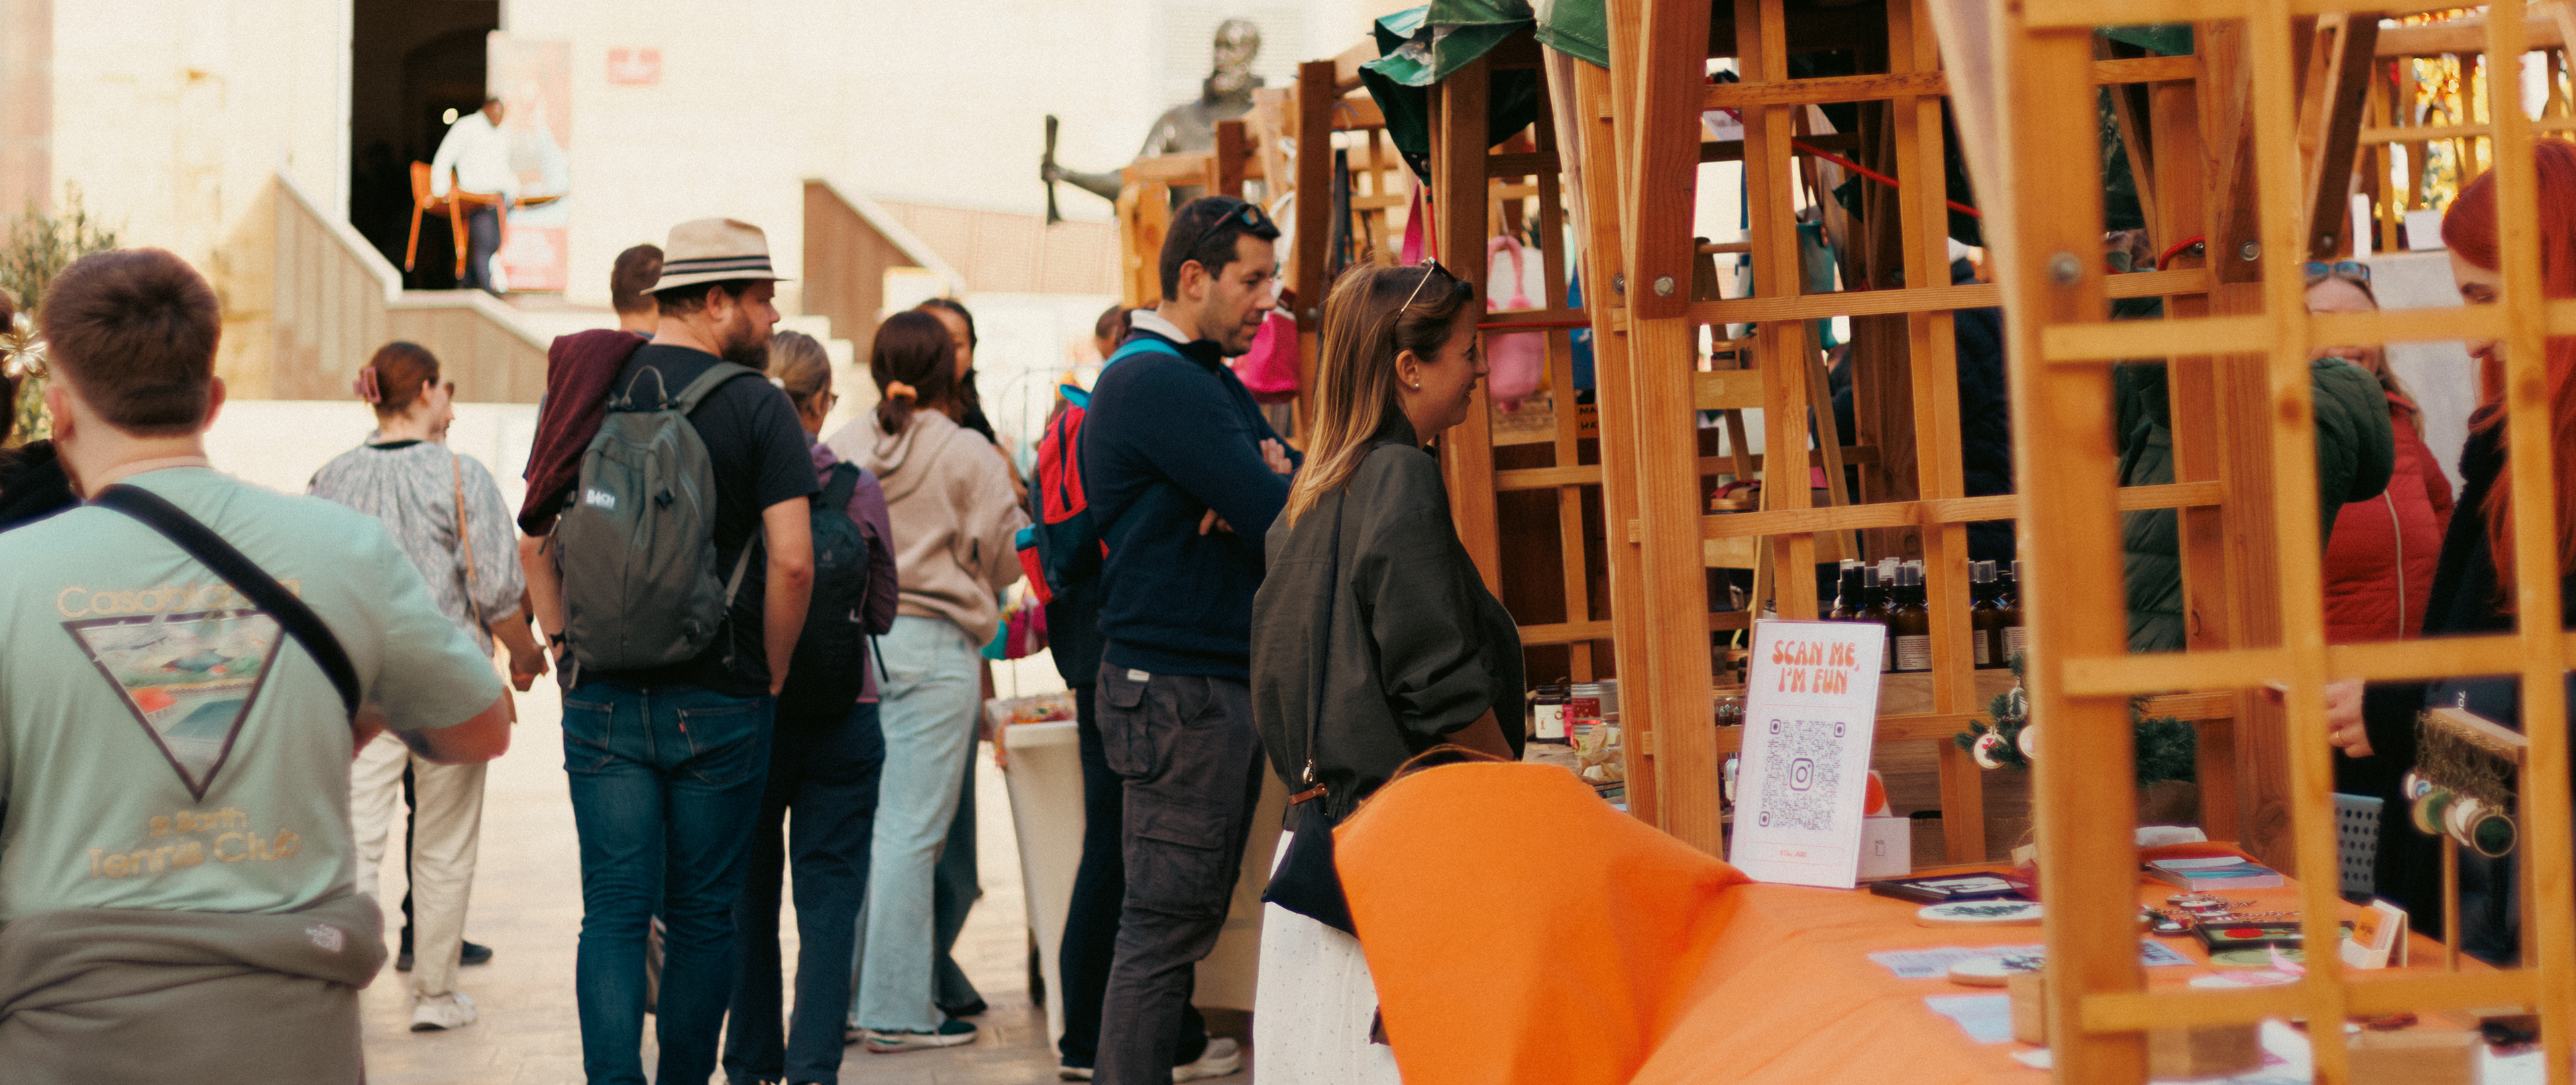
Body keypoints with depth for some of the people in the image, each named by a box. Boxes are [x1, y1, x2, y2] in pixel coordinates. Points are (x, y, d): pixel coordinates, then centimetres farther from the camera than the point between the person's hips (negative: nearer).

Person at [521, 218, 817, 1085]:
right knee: (703, 914, 10)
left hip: (601, 697, 3)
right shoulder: (756, 405, -7)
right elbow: (792, 559, -13)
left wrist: (565, 647, 14)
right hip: (717, 703, -3)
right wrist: (772, 674, -1)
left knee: (614, 909, 5)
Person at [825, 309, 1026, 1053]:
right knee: (911, 831, -2)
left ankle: (846, 992, 18)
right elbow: (1008, 558, 0)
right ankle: (896, 1011, 1)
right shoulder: (968, 455, -6)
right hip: (933, 648, -4)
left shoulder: (841, 447, 4)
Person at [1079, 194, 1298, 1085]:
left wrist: (1269, 482, -10)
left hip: (1230, 679, 10)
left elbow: (1293, 493, 12)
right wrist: (1280, 485, 1)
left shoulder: (1212, 380, 19)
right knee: (1166, 920, -7)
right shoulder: (1159, 385, -15)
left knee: (1190, 914, 14)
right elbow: (1285, 517, -21)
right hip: (1176, 686, -10)